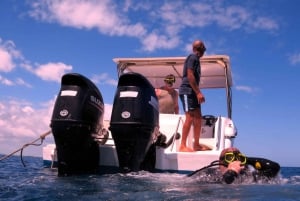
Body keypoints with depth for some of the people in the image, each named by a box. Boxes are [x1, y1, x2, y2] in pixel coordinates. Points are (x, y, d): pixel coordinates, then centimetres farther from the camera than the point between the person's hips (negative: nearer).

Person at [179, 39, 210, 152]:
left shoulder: (196, 59, 20)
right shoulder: (193, 57, -8)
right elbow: (190, 75, -18)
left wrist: (197, 92, 19)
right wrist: (198, 92, -22)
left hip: (192, 92, 10)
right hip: (187, 91, -10)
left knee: (198, 118, 8)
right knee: (190, 118, -15)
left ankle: (196, 145, 13)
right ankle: (183, 146, -14)